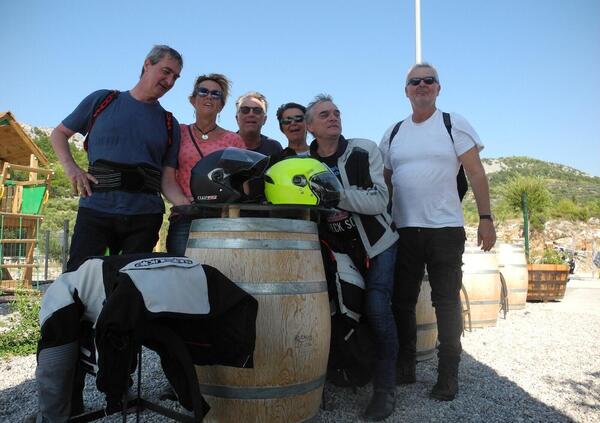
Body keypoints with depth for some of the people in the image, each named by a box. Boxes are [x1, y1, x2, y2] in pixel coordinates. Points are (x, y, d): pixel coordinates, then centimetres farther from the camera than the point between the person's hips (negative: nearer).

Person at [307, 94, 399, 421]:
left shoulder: (364, 150, -10)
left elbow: (379, 200, -19)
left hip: (376, 243, -2)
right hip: (337, 248, 3)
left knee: (377, 309, -16)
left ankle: (385, 387, 1)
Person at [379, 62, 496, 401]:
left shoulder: (454, 124, 3)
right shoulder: (393, 133, 12)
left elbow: (476, 173, -1)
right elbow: (385, 182, 15)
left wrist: (486, 218, -9)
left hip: (446, 228, -3)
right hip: (403, 230, 3)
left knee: (447, 303, 3)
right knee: (401, 301, 7)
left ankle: (448, 376, 16)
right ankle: (405, 369, 23)